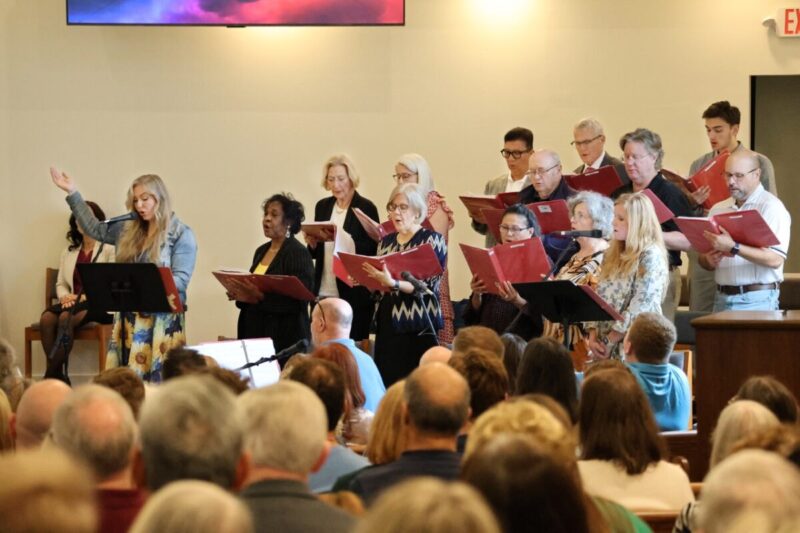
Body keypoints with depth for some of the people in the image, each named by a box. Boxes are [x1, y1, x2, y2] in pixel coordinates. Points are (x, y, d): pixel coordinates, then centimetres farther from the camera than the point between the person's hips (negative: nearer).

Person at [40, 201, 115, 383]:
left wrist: (86, 297, -18)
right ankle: (56, 375, -25)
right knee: (47, 318, -28)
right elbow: (61, 284, 19)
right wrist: (65, 296, -5)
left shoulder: (109, 249, 3)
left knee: (66, 318, -34)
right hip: (74, 302, 5)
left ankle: (52, 375, -27)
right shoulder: (69, 252, 22)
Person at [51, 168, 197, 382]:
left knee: (159, 380, -9)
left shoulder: (181, 234, -4)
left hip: (162, 318, -5)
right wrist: (73, 193, 20)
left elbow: (180, 280, -11)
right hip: (129, 318, 5)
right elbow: (94, 228, 24)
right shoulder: (128, 230, 12)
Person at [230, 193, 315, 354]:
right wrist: (241, 295, 0)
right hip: (254, 331, 7)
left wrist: (260, 297, -25)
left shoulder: (299, 253, -10)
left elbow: (299, 300, -18)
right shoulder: (261, 251, 14)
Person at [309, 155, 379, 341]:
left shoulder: (366, 208, -5)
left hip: (354, 295, -5)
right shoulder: (322, 206, 12)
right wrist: (312, 243, -3)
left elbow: (373, 252, -7)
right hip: (323, 293, 5)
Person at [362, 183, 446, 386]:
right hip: (387, 325, 6)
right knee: (387, 385, 2)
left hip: (418, 329, -6)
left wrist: (394, 284, -28)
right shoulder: (386, 242, 14)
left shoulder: (432, 240, -4)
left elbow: (426, 286, -14)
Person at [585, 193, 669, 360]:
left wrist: (609, 342, -13)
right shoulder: (612, 255, 16)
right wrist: (593, 337, -1)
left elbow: (639, 308, -14)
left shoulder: (651, 257, -8)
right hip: (602, 346, 6)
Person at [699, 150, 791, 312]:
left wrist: (733, 248, -25)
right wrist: (709, 260, -7)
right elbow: (704, 259, 17)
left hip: (756, 300, -5)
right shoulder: (718, 209, 13)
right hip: (722, 298, 5)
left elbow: (775, 259, -17)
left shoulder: (771, 207, -5)